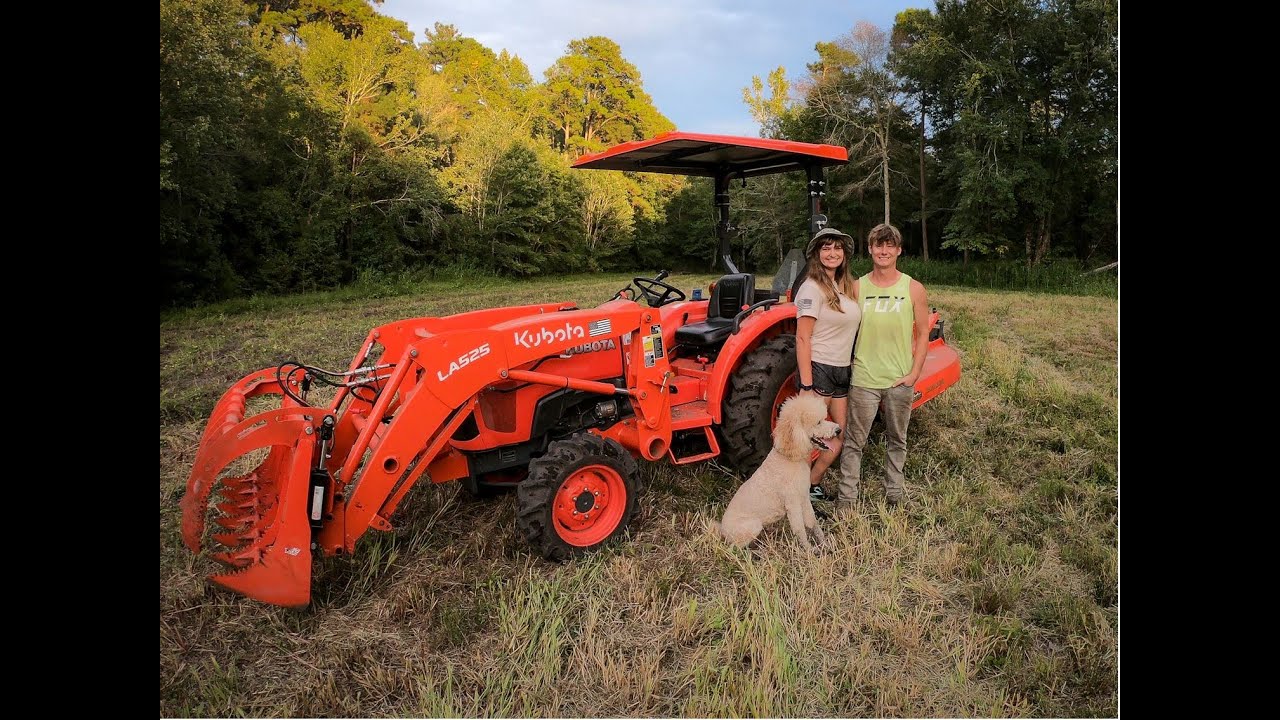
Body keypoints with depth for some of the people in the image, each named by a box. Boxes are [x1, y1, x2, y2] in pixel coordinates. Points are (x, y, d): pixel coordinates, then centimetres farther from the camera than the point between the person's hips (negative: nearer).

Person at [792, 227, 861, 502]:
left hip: (841, 371, 8)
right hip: (818, 369, -8)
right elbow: (802, 339, -17)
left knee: (838, 438, 12)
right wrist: (807, 386, -21)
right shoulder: (812, 288, -13)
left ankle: (812, 485, 26)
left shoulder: (847, 286, 11)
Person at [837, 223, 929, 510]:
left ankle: (894, 493, 32)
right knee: (854, 441, 3)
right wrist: (850, 365, -3)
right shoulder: (857, 287, 0)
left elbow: (922, 334, 2)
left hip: (900, 380, 1)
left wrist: (914, 373, -6)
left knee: (896, 440, 17)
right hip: (864, 379, -1)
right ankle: (846, 497, 12)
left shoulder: (913, 289, -1)